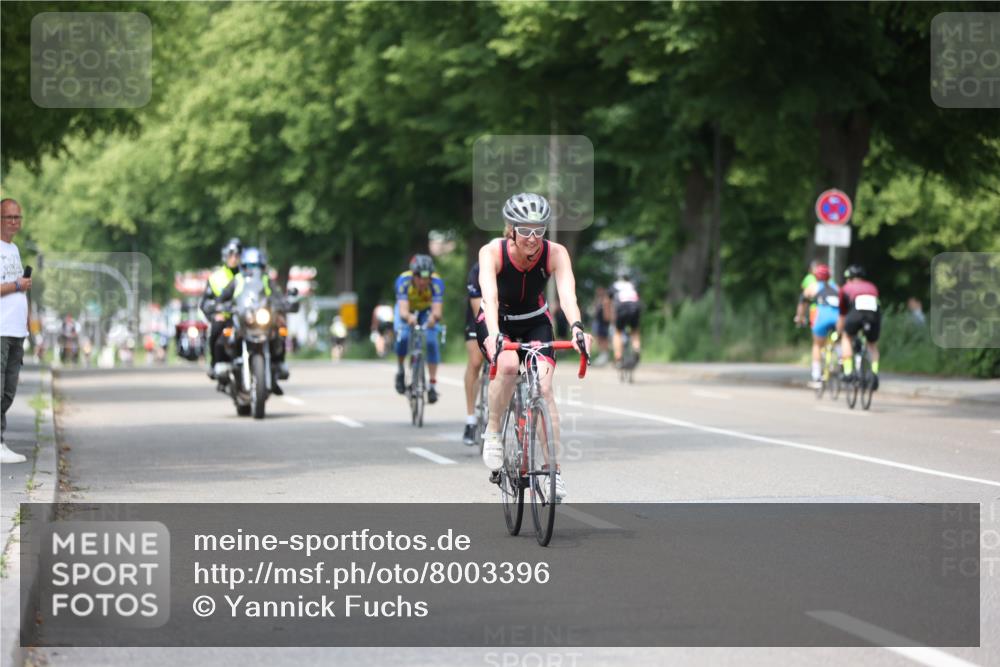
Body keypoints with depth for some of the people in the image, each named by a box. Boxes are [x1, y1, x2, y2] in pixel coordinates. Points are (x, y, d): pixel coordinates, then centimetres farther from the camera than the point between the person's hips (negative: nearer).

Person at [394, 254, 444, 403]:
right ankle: (400, 370, 1)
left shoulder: (436, 282, -35)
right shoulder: (403, 280, -36)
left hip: (426, 310, 1)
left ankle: (433, 384, -13)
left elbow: (437, 311, -44)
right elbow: (403, 310, -46)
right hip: (407, 310, -1)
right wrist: (408, 317, -69)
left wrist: (434, 317, -68)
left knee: (431, 342, -22)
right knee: (403, 338, -26)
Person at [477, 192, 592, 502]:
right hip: (496, 322, -2)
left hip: (535, 322, 2)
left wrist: (577, 327, -57)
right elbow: (489, 294, -42)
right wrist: (494, 335, -59)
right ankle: (493, 433, -12)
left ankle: (554, 469, -10)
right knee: (508, 365, -33)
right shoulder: (492, 252, -28)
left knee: (544, 387, -18)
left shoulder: (555, 253, -24)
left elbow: (567, 293, -38)